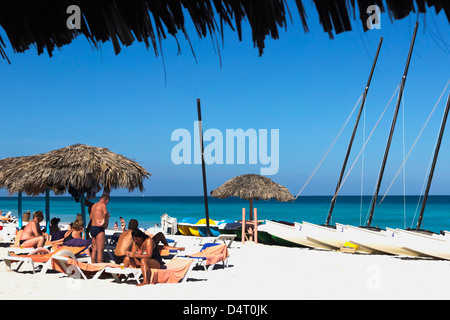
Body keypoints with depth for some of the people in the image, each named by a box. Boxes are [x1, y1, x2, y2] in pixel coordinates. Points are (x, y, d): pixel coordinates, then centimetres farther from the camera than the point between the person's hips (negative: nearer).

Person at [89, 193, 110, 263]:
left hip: (92, 228, 9)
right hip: (99, 229, -9)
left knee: (94, 250, 14)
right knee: (100, 251, -7)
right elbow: (105, 213, -31)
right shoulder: (103, 204, -9)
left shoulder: (94, 205, 17)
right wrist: (106, 223, -15)